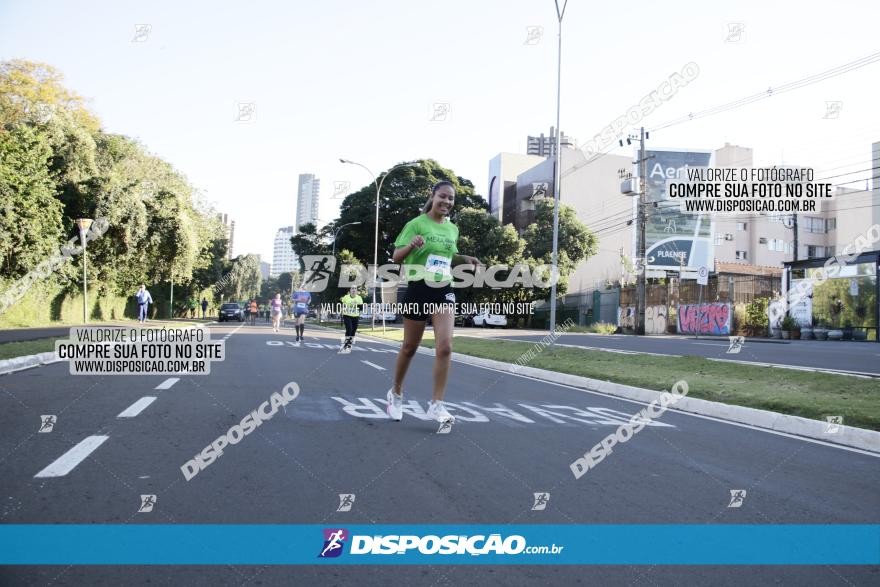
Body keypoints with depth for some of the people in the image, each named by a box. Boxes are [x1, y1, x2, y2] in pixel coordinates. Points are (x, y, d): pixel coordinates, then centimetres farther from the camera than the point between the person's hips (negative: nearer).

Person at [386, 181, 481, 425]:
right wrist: (411, 245, -28)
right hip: (418, 289, -4)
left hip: (444, 291, 4)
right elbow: (396, 257, -7)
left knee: (445, 347, -11)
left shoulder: (452, 229, 9)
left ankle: (436, 404, -2)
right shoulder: (416, 224, -7)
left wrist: (464, 258, 5)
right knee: (409, 347, 9)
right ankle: (396, 393, 32)